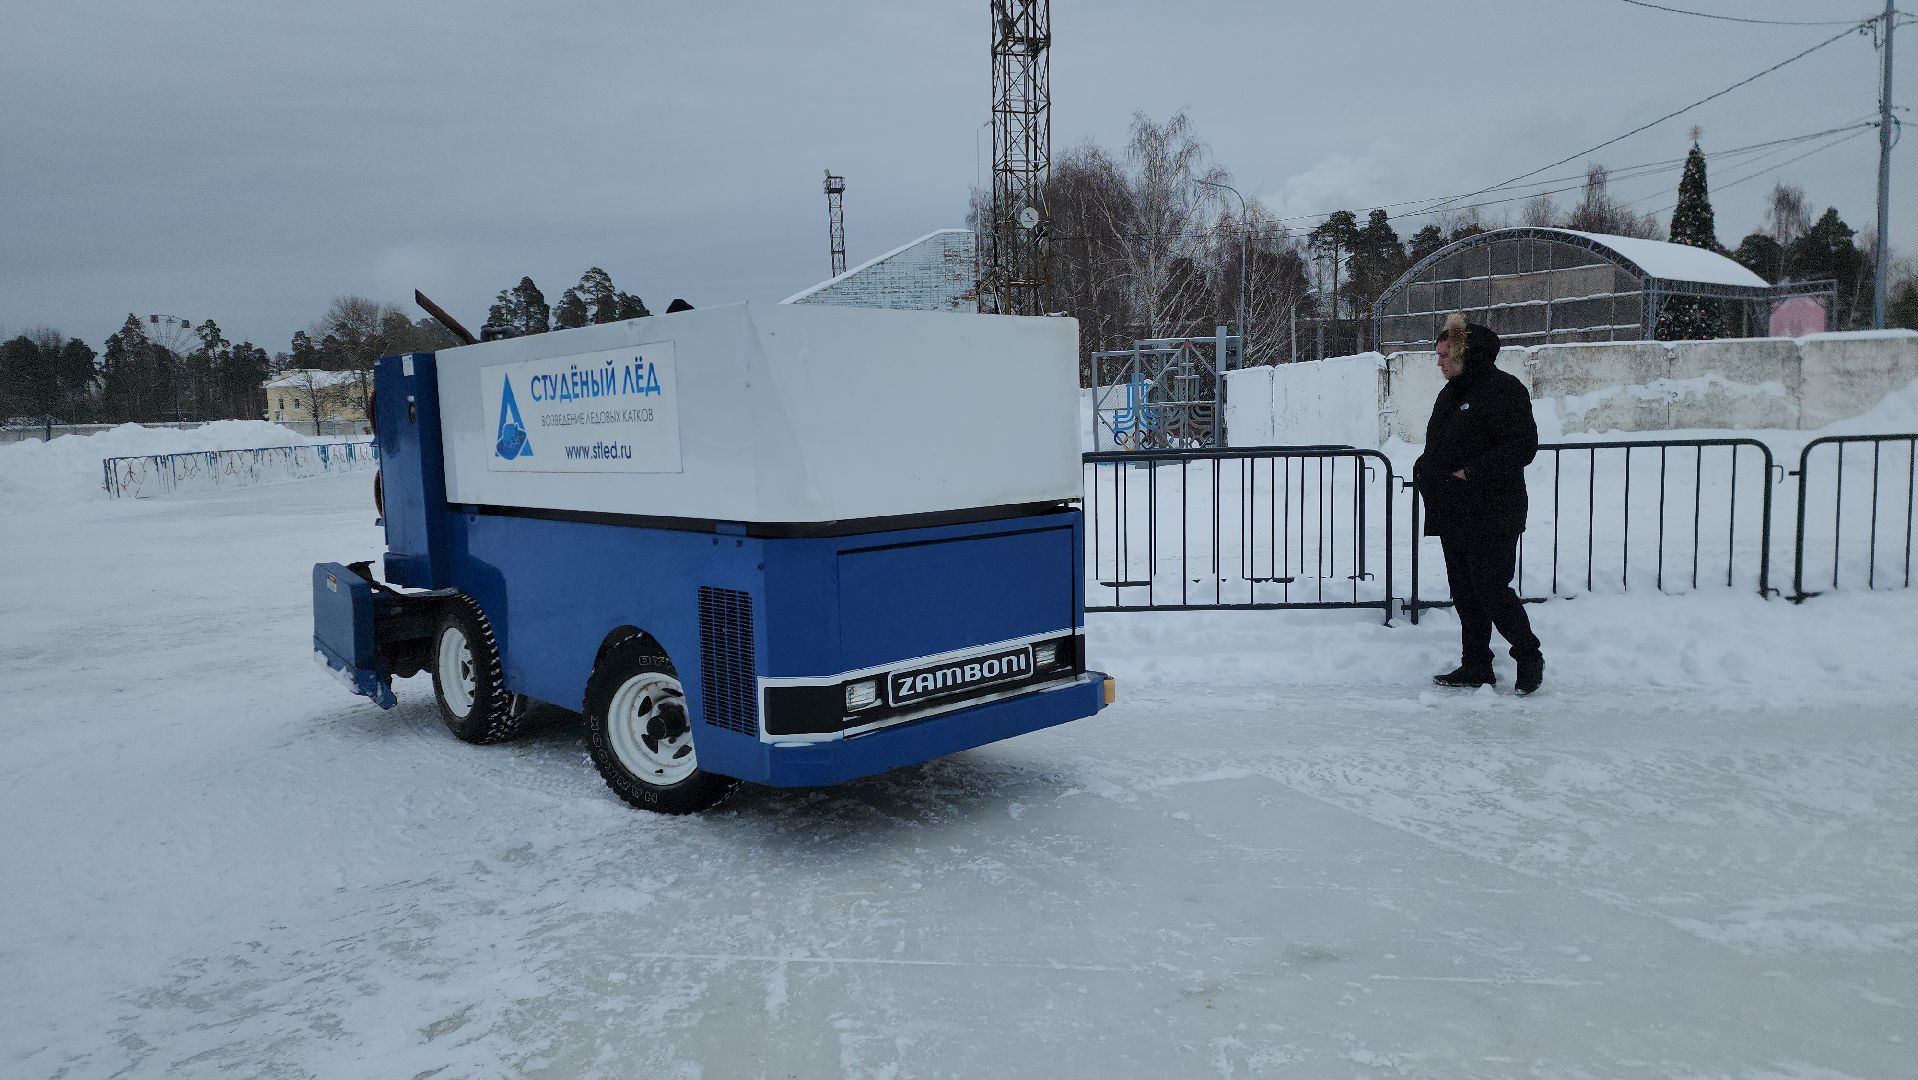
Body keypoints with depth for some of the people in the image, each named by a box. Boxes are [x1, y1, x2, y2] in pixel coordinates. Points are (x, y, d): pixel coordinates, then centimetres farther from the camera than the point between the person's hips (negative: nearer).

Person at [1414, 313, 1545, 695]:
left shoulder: (1502, 388, -12)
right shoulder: (1451, 394, 16)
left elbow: (1523, 445, -18)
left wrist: (1473, 472, -22)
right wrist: (1424, 470, 6)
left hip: (1491, 516, -9)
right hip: (1452, 514, 9)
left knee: (1491, 590, -6)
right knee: (1464, 592, 11)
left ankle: (1529, 655, 13)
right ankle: (1476, 665, 19)